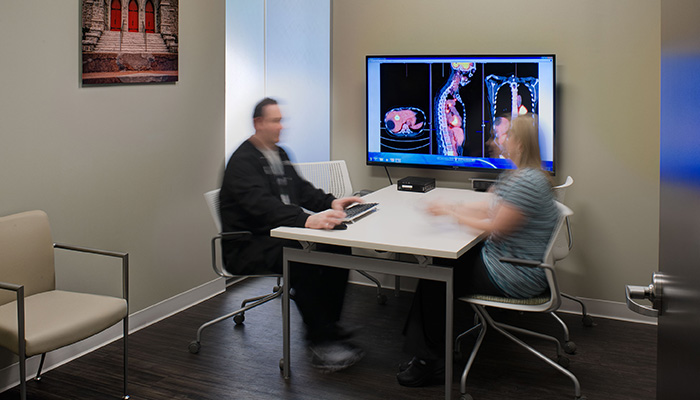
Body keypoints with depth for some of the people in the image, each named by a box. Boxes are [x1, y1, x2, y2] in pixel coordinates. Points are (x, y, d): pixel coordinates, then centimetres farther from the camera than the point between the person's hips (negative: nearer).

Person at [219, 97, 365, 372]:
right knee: (301, 259, -35)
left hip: (277, 236, 9)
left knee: (338, 248, -12)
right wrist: (307, 220, -44)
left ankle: (325, 327, -3)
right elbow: (262, 205, -30)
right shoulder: (242, 161, -14)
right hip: (247, 248, -9)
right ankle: (321, 341, -25)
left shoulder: (279, 154, 17)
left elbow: (301, 189, 20)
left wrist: (331, 203, 0)